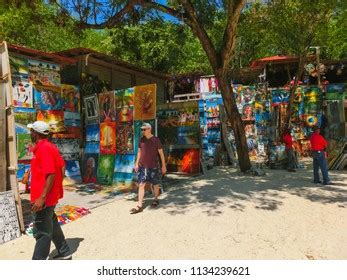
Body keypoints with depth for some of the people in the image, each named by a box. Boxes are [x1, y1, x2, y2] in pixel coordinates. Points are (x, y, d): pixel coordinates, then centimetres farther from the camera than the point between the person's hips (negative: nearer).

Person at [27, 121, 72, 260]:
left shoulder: (43, 148, -20)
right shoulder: (50, 146, 9)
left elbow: (51, 174, -27)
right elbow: (62, 167, 13)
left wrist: (42, 198, -27)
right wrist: (58, 186, 18)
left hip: (44, 197, -10)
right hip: (51, 195, 10)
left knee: (42, 232, 0)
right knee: (51, 226, 21)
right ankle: (64, 253, 34)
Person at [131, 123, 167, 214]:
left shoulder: (156, 140, -7)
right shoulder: (141, 140, 5)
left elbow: (161, 153, -4)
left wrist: (163, 166, -4)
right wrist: (136, 163, 11)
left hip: (153, 166, -3)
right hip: (142, 166, 3)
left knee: (155, 184, 10)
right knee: (141, 185, -2)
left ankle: (156, 200, 33)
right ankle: (140, 206, 1)